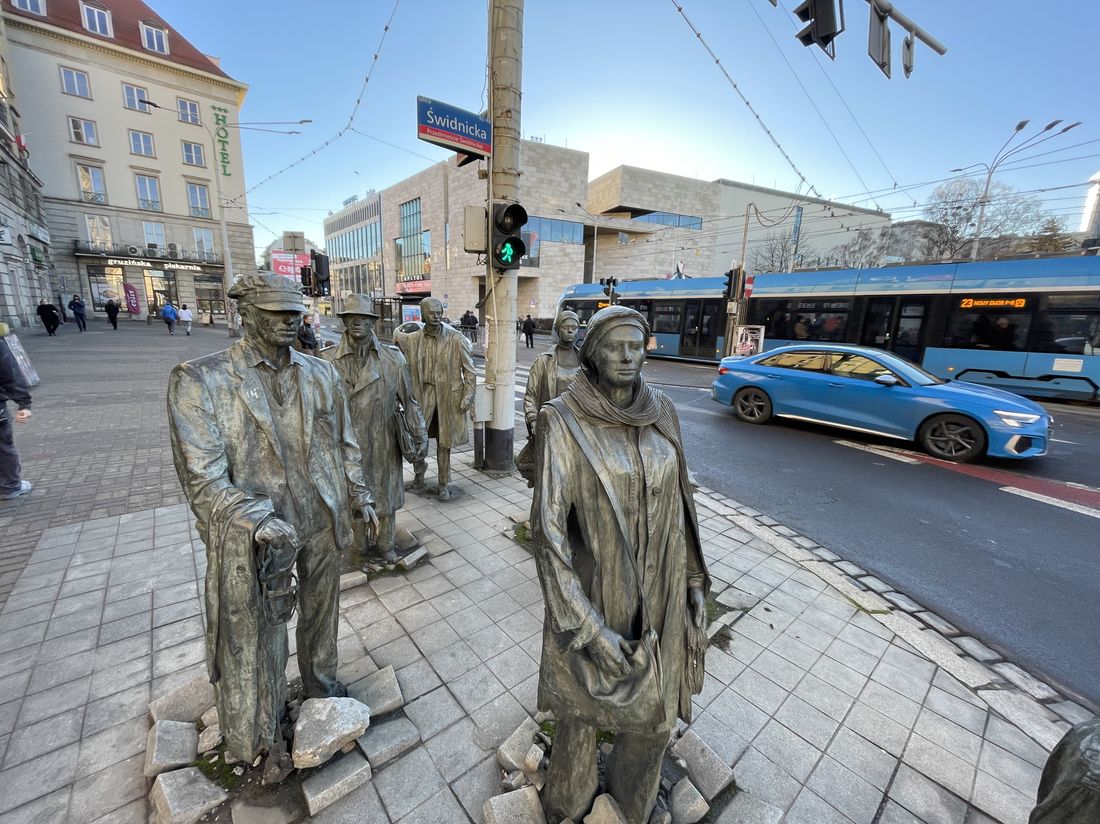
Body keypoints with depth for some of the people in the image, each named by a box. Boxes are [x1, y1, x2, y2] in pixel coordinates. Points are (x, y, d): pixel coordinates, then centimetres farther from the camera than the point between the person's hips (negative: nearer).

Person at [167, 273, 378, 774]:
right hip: (256, 538, -3)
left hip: (322, 525, 4)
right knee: (258, 636, 16)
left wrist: (360, 498, 7)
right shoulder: (200, 380, -12)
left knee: (320, 613, 23)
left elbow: (344, 443, 8)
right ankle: (266, 736, 41)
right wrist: (259, 521, -27)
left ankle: (321, 686, 51)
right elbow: (203, 476, -17)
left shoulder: (322, 374, 0)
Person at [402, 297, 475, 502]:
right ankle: (420, 468, 35)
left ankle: (444, 484, 26)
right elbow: (405, 369, 8)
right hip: (422, 394, 2)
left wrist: (467, 396, -8)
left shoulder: (456, 339, -5)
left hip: (448, 396, -1)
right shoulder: (411, 340, 1)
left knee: (444, 443, 9)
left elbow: (469, 370, -1)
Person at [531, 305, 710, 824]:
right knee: (583, 706, 19)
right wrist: (584, 624, -22)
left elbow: (676, 501, 6)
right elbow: (548, 523, -19)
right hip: (594, 591, -4)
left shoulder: (661, 414, -2)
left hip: (659, 591, 4)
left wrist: (693, 580, 8)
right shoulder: (563, 421, -17)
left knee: (654, 710, 21)